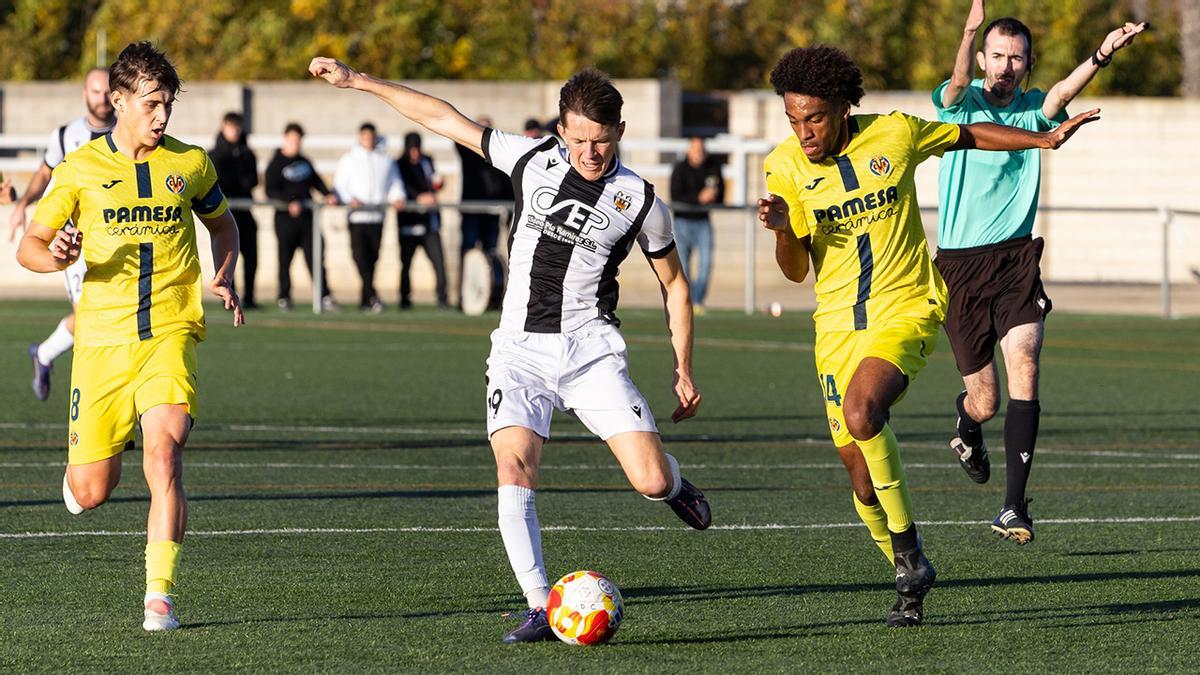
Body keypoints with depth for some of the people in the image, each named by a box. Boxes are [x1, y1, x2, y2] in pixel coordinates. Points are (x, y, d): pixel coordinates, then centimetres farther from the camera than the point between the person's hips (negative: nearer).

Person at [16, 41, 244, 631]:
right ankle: (81, 464, 41)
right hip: (102, 339, 0)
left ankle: (159, 598, -20)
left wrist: (224, 278, 7)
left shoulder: (189, 164, 6)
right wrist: (55, 258, -18)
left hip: (170, 334, 0)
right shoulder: (81, 169, 1)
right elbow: (28, 245, 5)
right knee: (90, 493, 1)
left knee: (163, 450, -24)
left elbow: (222, 224, 25)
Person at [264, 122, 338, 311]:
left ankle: (325, 297, -6)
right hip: (285, 217, -5)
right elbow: (271, 191, -11)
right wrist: (289, 203, -24)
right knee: (285, 258, 2)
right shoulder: (276, 164, -3)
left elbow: (316, 181, 23)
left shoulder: (304, 162, 16)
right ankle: (284, 298, 12)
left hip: (306, 215, 5)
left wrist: (328, 195, 5)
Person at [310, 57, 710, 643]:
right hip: (520, 348, 1)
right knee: (513, 468, -21)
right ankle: (541, 610, -17)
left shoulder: (640, 201, -1)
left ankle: (674, 485, 26)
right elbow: (444, 119, 8)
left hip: (590, 349, -1)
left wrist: (684, 370, 7)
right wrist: (358, 81, 8)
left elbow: (674, 285, 11)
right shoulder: (532, 161, 2)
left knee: (651, 482, -13)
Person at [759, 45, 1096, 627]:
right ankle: (910, 579, 26)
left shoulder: (895, 135, -8)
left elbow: (969, 136, 12)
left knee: (861, 412, -30)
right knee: (858, 465, 3)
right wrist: (782, 229, -21)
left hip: (907, 310, -4)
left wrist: (1045, 140, 11)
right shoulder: (784, 167, -4)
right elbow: (795, 271, -1)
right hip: (838, 322, 4)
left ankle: (908, 549, -14)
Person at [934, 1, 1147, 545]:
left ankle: (1015, 506, -20)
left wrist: (1102, 55, -42)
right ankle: (967, 429, 42)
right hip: (960, 266, -1)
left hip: (1017, 260, 1)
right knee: (984, 402, 3)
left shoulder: (1034, 109, 4)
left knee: (1023, 366, -20)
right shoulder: (958, 103, -1)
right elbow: (957, 83, -26)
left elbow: (1063, 94, -19)